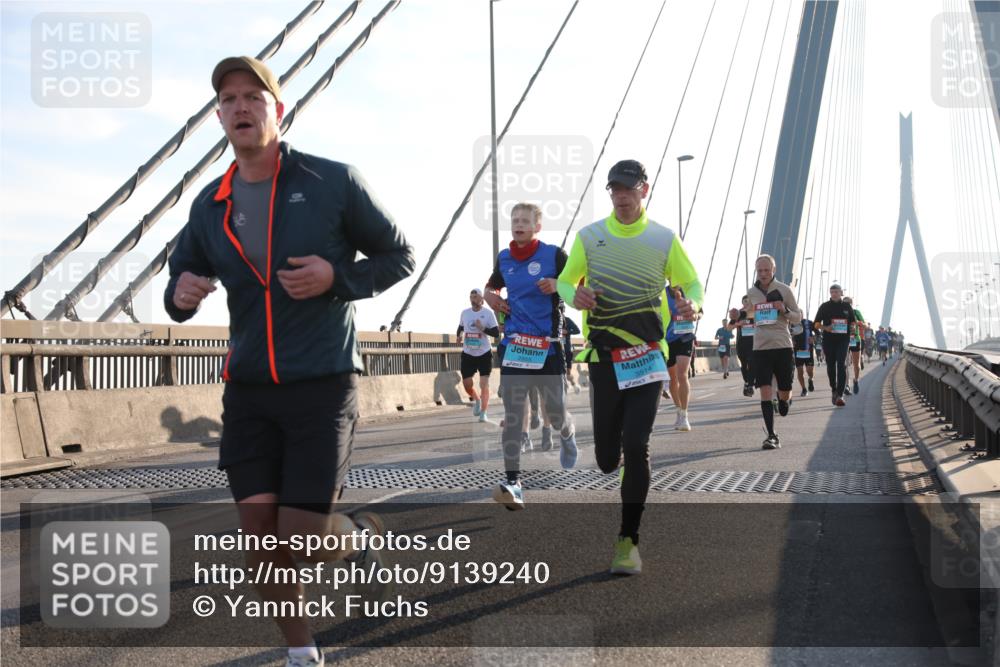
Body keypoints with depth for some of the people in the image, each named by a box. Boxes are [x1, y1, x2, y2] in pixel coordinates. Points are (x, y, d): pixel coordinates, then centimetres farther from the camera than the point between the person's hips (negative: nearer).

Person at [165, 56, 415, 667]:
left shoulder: (333, 182, -5)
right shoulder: (211, 205, 6)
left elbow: (400, 257, 2)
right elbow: (181, 280, 17)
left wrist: (337, 278, -17)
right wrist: (180, 295, -9)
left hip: (323, 385, -4)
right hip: (248, 390, 4)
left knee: (303, 539, -7)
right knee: (261, 534, 2)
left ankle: (363, 533, 28)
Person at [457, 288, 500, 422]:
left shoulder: (488, 313, -8)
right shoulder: (464, 313, 3)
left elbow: (496, 333, -10)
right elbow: (461, 327, 19)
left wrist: (483, 328, -25)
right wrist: (460, 335, -2)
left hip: (484, 353, -4)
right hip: (468, 354, 4)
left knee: (484, 384, -7)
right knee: (467, 384, 5)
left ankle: (483, 414, 0)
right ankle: (476, 400, 35)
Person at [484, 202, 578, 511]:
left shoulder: (554, 255, -4)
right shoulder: (504, 258, 10)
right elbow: (492, 287, 28)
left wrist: (558, 286, -20)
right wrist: (491, 297, 6)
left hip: (548, 346, -3)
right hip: (514, 344, 3)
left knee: (555, 414, 7)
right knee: (512, 416, -6)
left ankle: (568, 437, 44)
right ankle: (513, 483, -8)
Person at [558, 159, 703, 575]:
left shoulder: (664, 239, 2)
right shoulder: (589, 236, 4)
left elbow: (692, 283, 7)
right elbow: (565, 281, 10)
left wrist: (692, 304, -17)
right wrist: (574, 296, -14)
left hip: (646, 357, -1)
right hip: (603, 357, 1)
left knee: (636, 447, -11)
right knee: (606, 456, 3)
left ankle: (628, 540, -2)